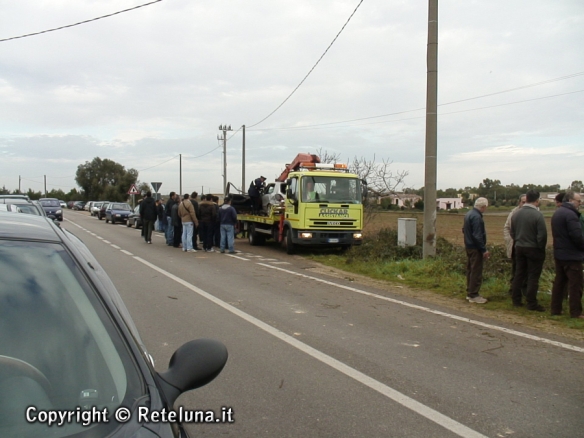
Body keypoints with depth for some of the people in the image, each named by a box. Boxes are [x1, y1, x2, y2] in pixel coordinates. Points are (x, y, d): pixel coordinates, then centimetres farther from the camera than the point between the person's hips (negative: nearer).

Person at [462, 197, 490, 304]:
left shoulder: (468, 214, 10)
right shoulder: (477, 217, -20)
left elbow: (464, 230, 20)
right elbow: (477, 236, -23)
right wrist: (484, 250, -19)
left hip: (468, 246, 10)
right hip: (475, 248, -10)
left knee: (470, 270, 16)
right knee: (476, 272, -3)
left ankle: (469, 293, 25)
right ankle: (473, 295, 1)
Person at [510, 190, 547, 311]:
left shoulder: (516, 214, 1)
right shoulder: (537, 215, -18)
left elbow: (512, 233, 8)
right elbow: (542, 235, -17)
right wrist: (541, 248, -4)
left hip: (519, 248, 6)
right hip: (533, 249, -6)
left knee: (519, 274, 14)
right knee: (533, 277, 2)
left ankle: (516, 300, 20)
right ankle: (531, 303, 6)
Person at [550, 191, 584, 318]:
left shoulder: (557, 213, 14)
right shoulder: (570, 214, -18)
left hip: (559, 254, 9)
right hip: (571, 255, -9)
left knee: (559, 281, 13)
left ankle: (555, 309, 18)